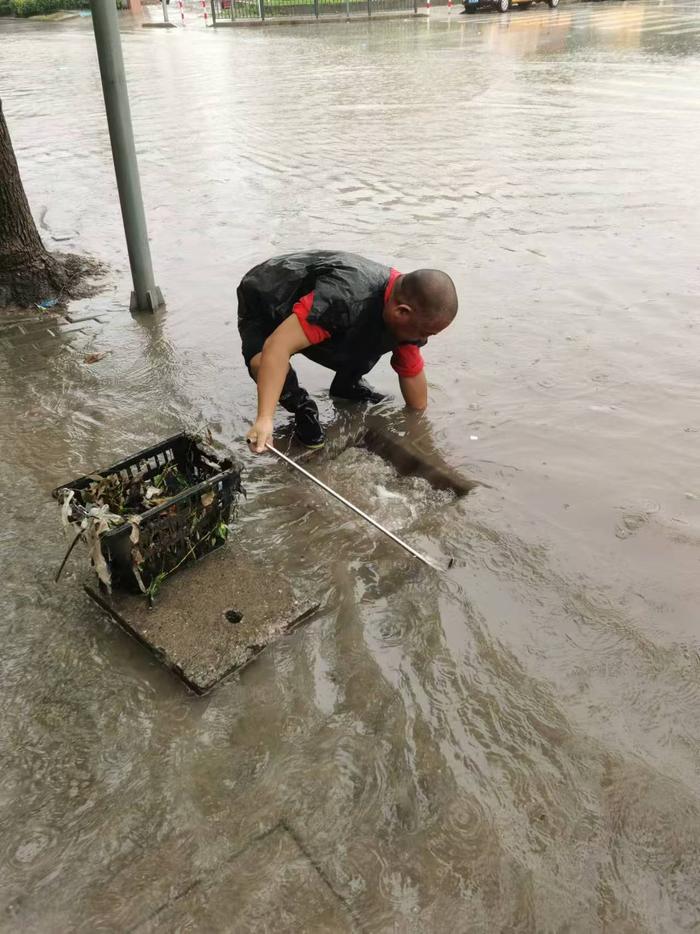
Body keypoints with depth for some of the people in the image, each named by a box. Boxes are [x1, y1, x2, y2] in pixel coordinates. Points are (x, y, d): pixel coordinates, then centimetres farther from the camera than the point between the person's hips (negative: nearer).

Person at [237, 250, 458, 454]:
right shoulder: (346, 297, -44)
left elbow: (413, 373, -3)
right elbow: (278, 345, -48)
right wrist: (265, 419, -53)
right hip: (261, 300, -6)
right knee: (262, 363, -35)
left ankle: (346, 386, 19)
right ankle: (302, 407, -7)